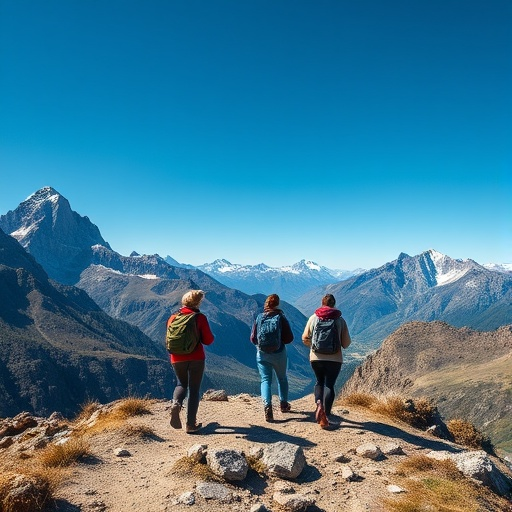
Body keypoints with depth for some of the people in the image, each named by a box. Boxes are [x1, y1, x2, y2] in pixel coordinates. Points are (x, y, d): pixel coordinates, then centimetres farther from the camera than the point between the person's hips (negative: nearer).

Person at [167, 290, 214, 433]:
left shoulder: (173, 317, 3)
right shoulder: (200, 318, -7)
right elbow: (208, 340, -5)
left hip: (177, 358, 3)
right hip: (196, 358, -3)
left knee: (181, 384, 24)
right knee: (194, 389, 9)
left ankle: (176, 404, -6)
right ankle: (191, 424, 7)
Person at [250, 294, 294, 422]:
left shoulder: (259, 318, -3)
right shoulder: (281, 318, -9)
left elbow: (253, 338, 0)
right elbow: (289, 338, -8)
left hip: (262, 354, 1)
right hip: (279, 353, 0)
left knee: (265, 380, 3)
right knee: (282, 378, 21)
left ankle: (267, 406, -17)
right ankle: (283, 404, 34)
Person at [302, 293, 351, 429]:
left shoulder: (313, 318, 1)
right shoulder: (340, 319, -1)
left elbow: (305, 338, 3)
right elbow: (346, 343, 1)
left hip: (316, 357, 1)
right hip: (334, 358, -1)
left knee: (319, 382, 21)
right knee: (329, 385, 7)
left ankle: (319, 404, -4)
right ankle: (325, 417, -1)